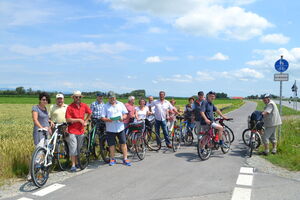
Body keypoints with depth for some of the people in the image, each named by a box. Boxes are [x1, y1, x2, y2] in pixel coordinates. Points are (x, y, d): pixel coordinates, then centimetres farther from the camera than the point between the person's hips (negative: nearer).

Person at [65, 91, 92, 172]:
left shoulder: (84, 106, 4)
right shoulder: (70, 107, -9)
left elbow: (90, 113, 22)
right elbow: (68, 119, -13)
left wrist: (85, 121, 12)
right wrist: (79, 120, -14)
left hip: (81, 130, 4)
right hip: (72, 131, -4)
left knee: (79, 148, 13)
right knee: (73, 148, -5)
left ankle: (77, 163, 27)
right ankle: (73, 165, 5)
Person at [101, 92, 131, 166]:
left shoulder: (120, 104, 10)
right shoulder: (106, 106, 4)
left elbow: (125, 114, 9)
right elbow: (102, 117, 0)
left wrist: (123, 118, -13)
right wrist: (107, 119, -21)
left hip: (120, 127, 1)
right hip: (110, 129, -1)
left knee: (123, 143, 3)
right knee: (111, 144, 5)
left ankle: (125, 159, 13)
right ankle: (112, 159, 22)